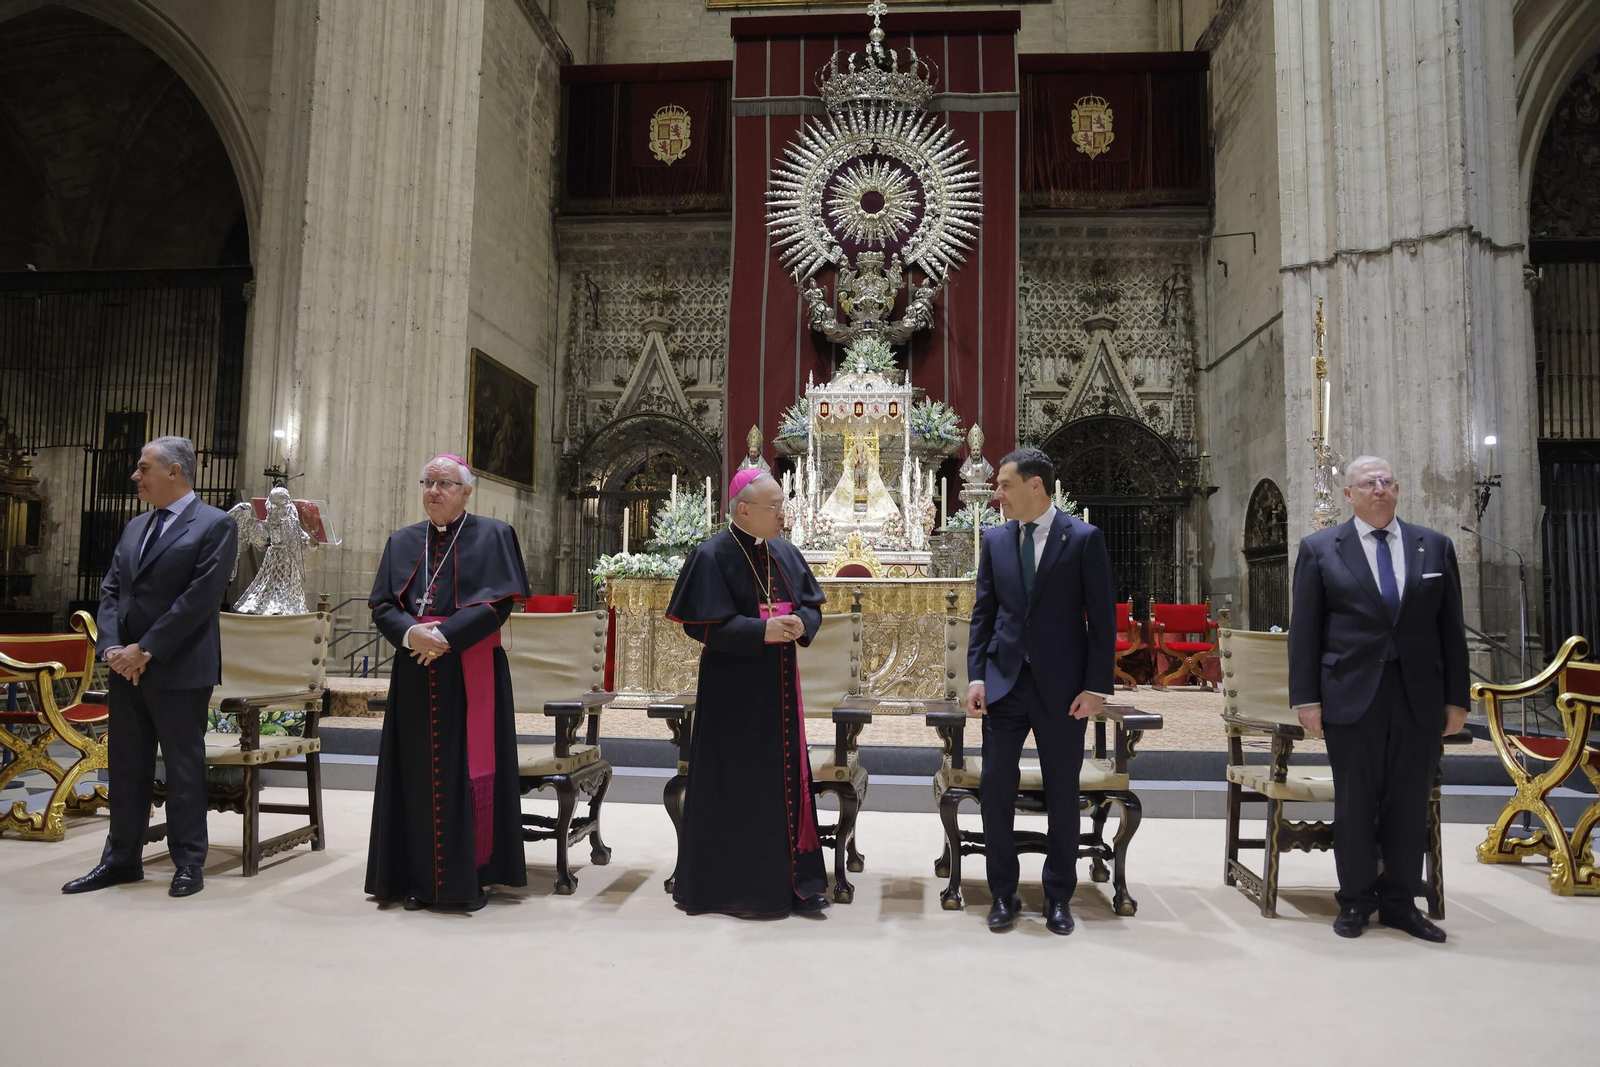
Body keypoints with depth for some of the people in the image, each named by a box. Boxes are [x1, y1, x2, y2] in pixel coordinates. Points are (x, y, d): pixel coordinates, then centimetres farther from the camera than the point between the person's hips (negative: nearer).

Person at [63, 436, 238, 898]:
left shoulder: (215, 525, -8)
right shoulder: (135, 527, 15)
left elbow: (200, 598, -16)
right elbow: (110, 591, 12)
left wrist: (145, 650, -16)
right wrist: (112, 647, -4)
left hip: (179, 668, -7)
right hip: (127, 667, 7)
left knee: (183, 768, 2)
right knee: (126, 765, 13)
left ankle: (189, 863, 13)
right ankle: (121, 859, 24)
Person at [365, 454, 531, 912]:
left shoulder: (492, 536, 1)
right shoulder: (402, 542, 14)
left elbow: (499, 602, -9)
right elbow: (381, 605, 7)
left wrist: (445, 634, -17)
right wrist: (410, 633, -14)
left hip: (471, 675, -4)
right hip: (415, 674, 4)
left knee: (470, 769, -1)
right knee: (418, 772, 5)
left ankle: (470, 878, 9)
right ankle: (420, 878, 15)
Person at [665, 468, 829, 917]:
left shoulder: (785, 554, 9)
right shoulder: (712, 556, -11)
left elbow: (812, 606, 12)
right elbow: (702, 624, -16)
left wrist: (801, 624, -10)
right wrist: (762, 631, -22)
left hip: (779, 687, 7)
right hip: (733, 690, -6)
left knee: (787, 778, 9)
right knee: (736, 787, 1)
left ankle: (791, 878, 20)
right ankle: (733, 885, 15)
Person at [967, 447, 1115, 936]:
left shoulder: (1085, 539, -5)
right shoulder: (995, 540, 6)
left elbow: (1102, 619, -5)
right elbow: (983, 613, 8)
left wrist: (1096, 687, -10)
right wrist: (976, 675, -1)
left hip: (1062, 687, -3)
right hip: (1004, 681, 3)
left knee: (1062, 793, 8)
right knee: (996, 785, 3)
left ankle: (1058, 897, 23)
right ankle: (1003, 894, 18)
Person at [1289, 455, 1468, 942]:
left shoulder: (1434, 546, 9)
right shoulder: (1320, 549, 2)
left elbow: (1451, 628, 9)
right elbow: (1304, 629, 0)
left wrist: (1456, 698, 5)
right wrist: (1306, 698, -6)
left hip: (1419, 698, 2)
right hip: (1352, 696, -2)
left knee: (1409, 804, 8)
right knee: (1355, 803, 6)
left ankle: (1399, 902, 22)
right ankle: (1356, 902, 19)